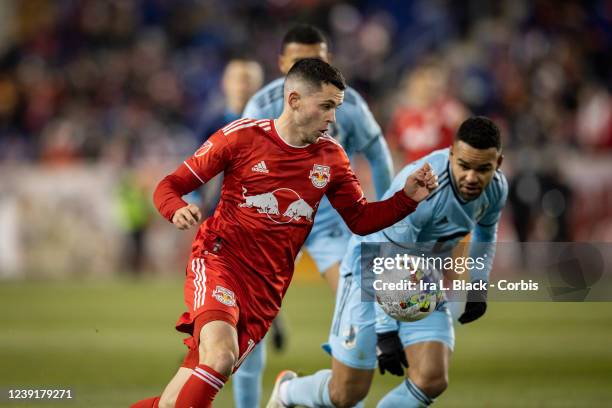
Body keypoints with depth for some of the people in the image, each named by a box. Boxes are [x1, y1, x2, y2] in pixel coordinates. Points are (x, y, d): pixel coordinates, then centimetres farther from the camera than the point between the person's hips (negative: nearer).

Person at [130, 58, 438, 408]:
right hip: (219, 261, -4)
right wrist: (178, 210, -23)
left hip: (267, 286, 4)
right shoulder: (242, 135, -4)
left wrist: (408, 197, -1)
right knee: (220, 357, -31)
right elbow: (171, 186, 1)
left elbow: (360, 219, 16)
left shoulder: (331, 156, 8)